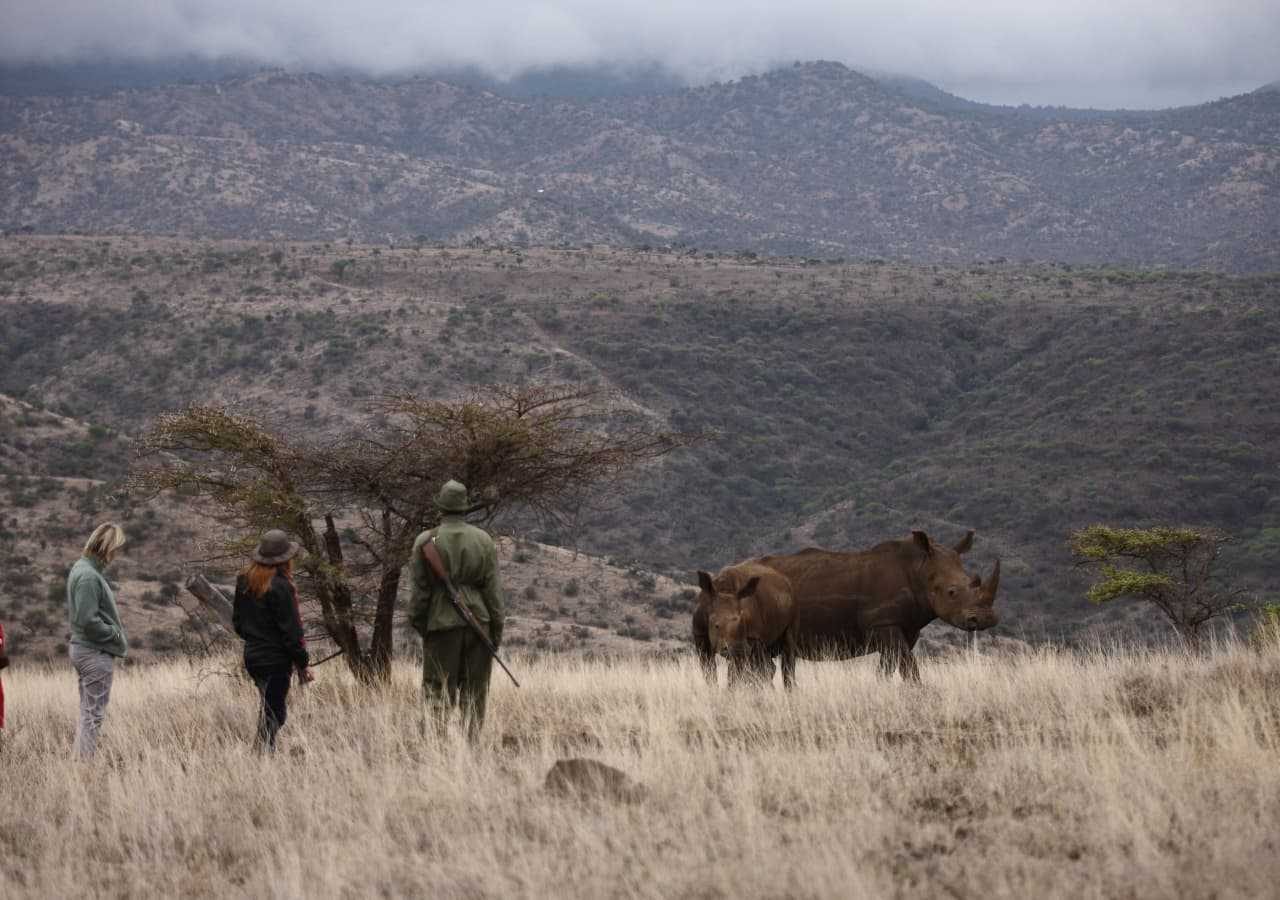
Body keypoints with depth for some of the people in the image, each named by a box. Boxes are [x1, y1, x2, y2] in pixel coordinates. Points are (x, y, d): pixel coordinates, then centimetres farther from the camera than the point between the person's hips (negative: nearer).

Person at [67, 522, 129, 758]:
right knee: (94, 715, -5)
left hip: (81, 649, 10)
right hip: (96, 652, -10)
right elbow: (88, 620, -24)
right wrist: (115, 633, -12)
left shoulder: (80, 569, 10)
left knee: (87, 713, 16)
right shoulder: (89, 576, -20)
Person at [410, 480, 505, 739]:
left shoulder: (425, 542, -5)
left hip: (442, 623, -2)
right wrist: (497, 627, 4)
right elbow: (492, 588, 0)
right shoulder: (483, 540, 0)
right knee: (474, 693, 9)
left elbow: (420, 588, -4)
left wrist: (417, 622, 6)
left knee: (438, 690, 2)